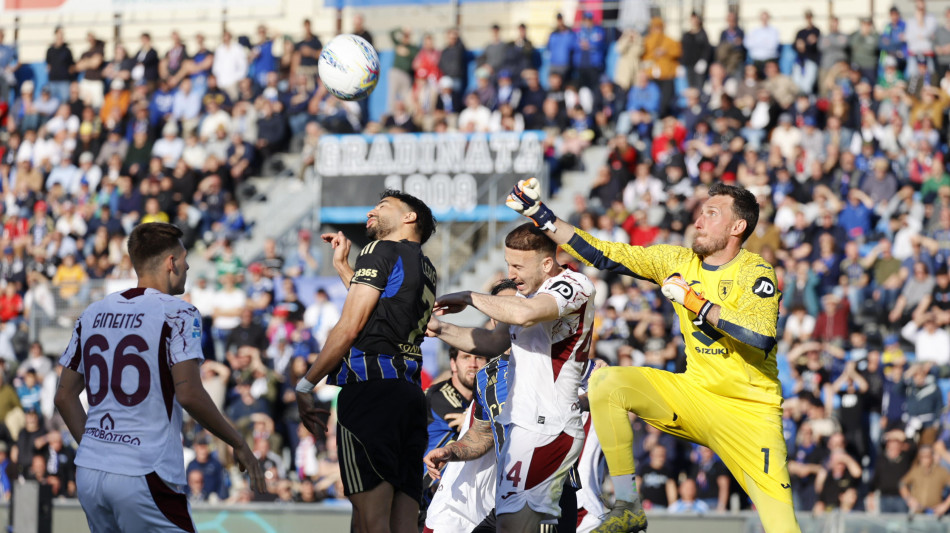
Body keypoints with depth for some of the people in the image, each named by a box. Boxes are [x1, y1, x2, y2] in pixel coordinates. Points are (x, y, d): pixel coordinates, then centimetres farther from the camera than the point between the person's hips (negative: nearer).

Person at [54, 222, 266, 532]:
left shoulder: (92, 314, 13)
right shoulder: (176, 314, -6)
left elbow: (65, 396, 16)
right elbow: (188, 394, -15)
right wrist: (239, 445, -4)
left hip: (88, 472, 6)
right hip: (144, 473, -6)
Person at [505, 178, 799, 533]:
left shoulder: (755, 273, -12)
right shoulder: (678, 262, 4)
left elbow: (760, 338, -29)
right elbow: (601, 254, 5)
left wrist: (693, 300, -22)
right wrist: (538, 214, 0)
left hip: (749, 409, -5)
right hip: (694, 394, 5)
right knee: (606, 383, -16)